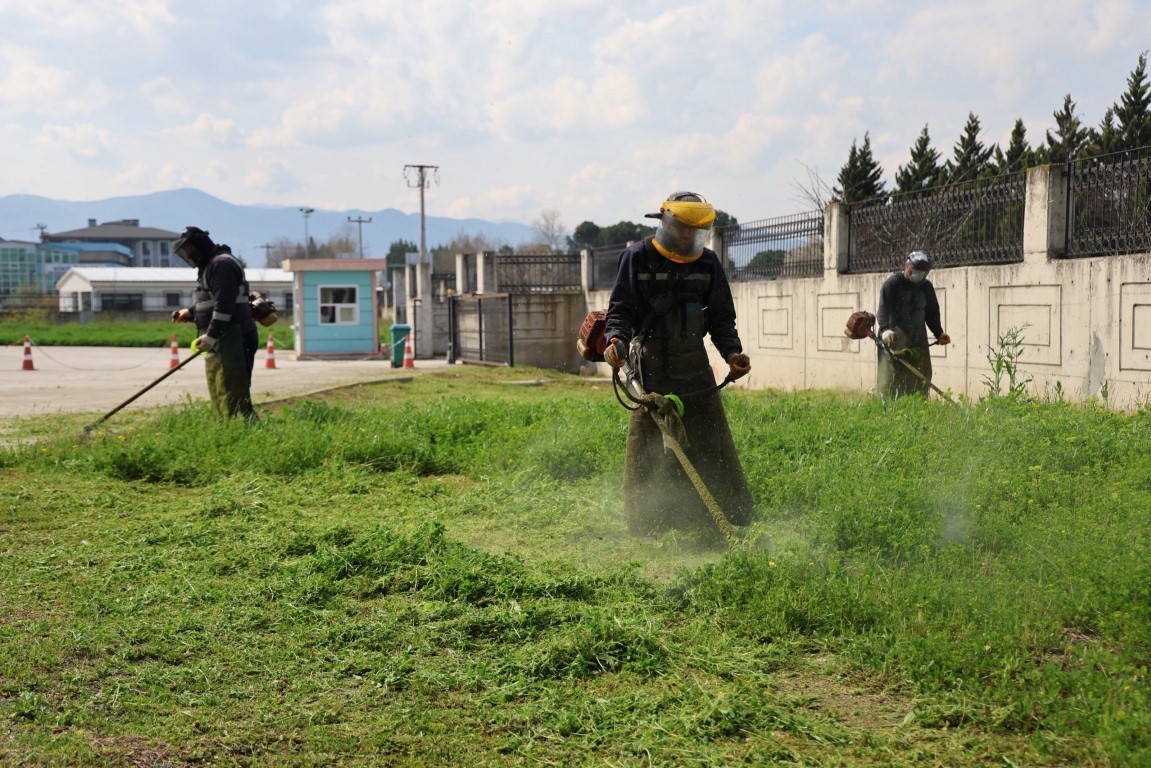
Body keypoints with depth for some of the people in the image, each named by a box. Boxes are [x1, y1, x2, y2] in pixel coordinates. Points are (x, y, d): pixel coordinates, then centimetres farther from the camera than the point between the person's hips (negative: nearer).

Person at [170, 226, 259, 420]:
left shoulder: (222, 264, -13)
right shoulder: (209, 266, 21)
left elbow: (224, 304, -22)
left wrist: (211, 336, -25)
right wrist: (190, 313, 14)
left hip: (231, 340, -11)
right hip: (218, 341, 11)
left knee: (233, 397, -15)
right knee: (218, 398, 13)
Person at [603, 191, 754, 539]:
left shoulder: (708, 262, 8)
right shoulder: (638, 257, -1)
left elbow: (721, 315, 11)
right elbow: (621, 308, -5)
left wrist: (732, 352, -4)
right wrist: (616, 339, -25)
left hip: (694, 365, 3)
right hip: (650, 365, -3)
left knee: (712, 445, 3)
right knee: (647, 452, 1)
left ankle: (729, 523, 11)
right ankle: (647, 532, 11)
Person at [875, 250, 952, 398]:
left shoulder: (927, 287, 12)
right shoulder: (892, 284, -8)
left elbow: (932, 313, 20)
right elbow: (883, 308, -22)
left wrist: (939, 333, 7)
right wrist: (884, 329, -39)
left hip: (917, 339, 6)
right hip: (894, 338, -6)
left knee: (921, 379, 5)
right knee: (891, 380, -9)